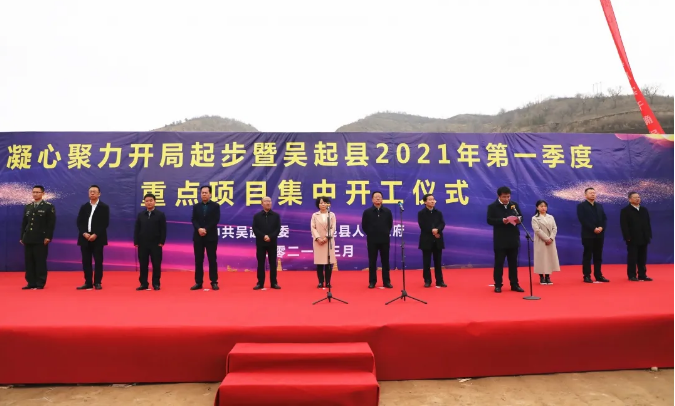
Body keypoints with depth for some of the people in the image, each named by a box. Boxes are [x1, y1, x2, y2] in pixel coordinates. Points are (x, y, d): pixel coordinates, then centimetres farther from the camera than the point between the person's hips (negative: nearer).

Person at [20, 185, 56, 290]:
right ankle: (31, 283, 12)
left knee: (40, 261, -3)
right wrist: (22, 237, 10)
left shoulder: (49, 206, -1)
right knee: (29, 262, 6)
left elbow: (51, 223, -7)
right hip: (28, 239, 5)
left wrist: (48, 237, -14)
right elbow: (24, 223, 17)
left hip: (41, 239, -5)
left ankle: (40, 283, 3)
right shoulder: (27, 207, 16)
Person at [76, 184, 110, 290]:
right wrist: (84, 233, -10)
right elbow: (79, 222, 7)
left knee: (98, 261, -1)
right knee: (86, 261, 5)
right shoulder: (84, 207, 12)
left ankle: (97, 283, 5)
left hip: (98, 238, -4)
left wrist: (95, 235, -15)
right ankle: (88, 283, 11)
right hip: (85, 238, 4)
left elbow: (105, 223, -7)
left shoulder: (104, 207, 1)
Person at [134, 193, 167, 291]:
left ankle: (156, 284, 10)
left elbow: (163, 230, -4)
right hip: (143, 244, 3)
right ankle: (143, 283, 14)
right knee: (143, 264, 6)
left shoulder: (160, 214, -1)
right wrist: (136, 242, 0)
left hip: (156, 244, -3)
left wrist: (161, 242, -10)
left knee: (156, 264, 2)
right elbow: (136, 229, 8)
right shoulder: (140, 215, 8)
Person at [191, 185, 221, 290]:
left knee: (212, 260, 0)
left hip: (211, 237, -3)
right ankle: (198, 282, 10)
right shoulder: (196, 206, 12)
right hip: (198, 236, 3)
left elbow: (215, 220, -7)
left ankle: (214, 282, 6)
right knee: (198, 260, 4)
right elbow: (194, 220, 2)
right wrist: (199, 229, -16)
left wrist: (205, 229, -15)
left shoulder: (215, 206, 2)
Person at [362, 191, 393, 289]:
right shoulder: (367, 212, -2)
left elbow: (390, 225, 11)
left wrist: (385, 233, 7)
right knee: (372, 262, 5)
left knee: (385, 261, 6)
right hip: (372, 240, -1)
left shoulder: (387, 211, 1)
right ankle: (372, 281, 13)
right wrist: (371, 234, 5)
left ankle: (386, 281, 14)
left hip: (384, 240, 1)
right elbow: (364, 226, 4)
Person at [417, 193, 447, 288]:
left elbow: (442, 224, -1)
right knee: (426, 262, 2)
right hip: (426, 240, -3)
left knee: (438, 262, 8)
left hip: (437, 240, 3)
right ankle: (427, 281, 10)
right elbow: (423, 226, -11)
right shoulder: (421, 213, -1)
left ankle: (439, 281, 13)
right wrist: (432, 231, -16)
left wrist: (437, 230, -20)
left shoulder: (438, 212, 11)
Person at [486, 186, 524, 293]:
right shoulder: (492, 206, -5)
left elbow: (521, 216, 12)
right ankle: (498, 285, 9)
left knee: (513, 262, 11)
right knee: (499, 263, 2)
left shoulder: (514, 205, 9)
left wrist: (519, 219, -12)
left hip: (513, 239, 4)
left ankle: (514, 284, 20)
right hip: (500, 240, -4)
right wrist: (502, 221, -25)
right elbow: (489, 220, -11)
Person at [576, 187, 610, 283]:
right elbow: (583, 220, -12)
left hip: (599, 235, 6)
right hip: (588, 235, -6)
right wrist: (593, 229, -18)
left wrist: (601, 228, -8)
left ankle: (598, 275, 14)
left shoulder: (599, 206, 17)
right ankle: (587, 276, 2)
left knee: (598, 256, 8)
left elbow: (604, 218, 11)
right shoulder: (581, 206, -2)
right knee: (587, 256, -2)